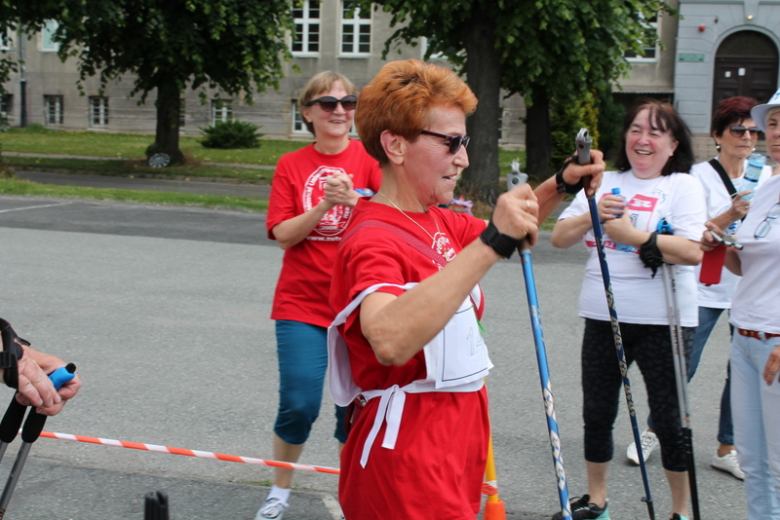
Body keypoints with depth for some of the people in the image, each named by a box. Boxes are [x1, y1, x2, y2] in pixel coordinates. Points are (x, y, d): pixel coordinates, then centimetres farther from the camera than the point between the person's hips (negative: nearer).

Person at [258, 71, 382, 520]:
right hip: (302, 305, 0)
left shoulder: (371, 158, -1)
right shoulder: (292, 165, 3)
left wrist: (353, 200, -29)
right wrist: (324, 205, -18)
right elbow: (283, 234, -4)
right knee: (299, 404, -3)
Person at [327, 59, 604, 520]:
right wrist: (490, 243, -44)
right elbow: (389, 341, -42)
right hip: (407, 470, -9)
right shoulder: (373, 240, -21)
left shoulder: (439, 223, 8)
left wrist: (559, 187, 9)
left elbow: (514, 228, 28)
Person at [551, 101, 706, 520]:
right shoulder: (604, 183, 11)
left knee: (668, 418, 3)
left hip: (661, 320, -4)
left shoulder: (683, 186, -2)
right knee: (597, 413, 12)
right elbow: (558, 238, 6)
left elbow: (693, 252, -17)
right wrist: (592, 216, -12)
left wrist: (633, 236, -21)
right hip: (603, 317, 5)